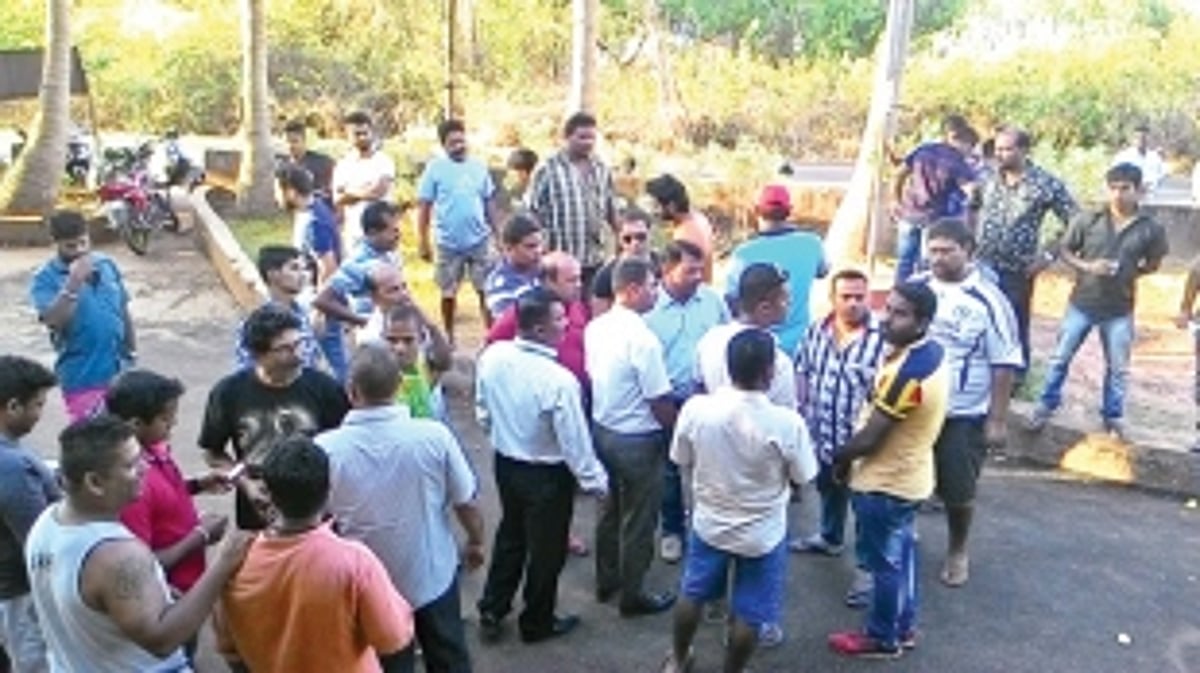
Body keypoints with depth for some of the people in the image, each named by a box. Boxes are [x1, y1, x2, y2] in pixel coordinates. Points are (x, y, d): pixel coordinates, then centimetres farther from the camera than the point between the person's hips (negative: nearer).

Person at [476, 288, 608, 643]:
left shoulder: (492, 356, -14)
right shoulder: (559, 381, -33)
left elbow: (483, 412, 1)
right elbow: (574, 441, -23)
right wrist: (596, 481, -7)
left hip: (506, 463, 6)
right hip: (547, 474, -6)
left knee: (510, 536, 28)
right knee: (546, 549, 17)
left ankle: (491, 613, 40)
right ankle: (537, 623, 37)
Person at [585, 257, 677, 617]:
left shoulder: (595, 328, -3)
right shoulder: (642, 339, -26)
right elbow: (660, 401, -21)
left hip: (601, 429, 8)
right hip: (637, 441, -8)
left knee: (610, 510, 24)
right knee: (638, 522, 10)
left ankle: (606, 580, 40)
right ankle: (632, 595, 25)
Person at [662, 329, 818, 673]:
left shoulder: (695, 409, -19)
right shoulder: (787, 423, -26)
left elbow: (683, 464, -4)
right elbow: (801, 480, -10)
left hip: (708, 524, 3)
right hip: (762, 535, -3)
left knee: (692, 595, 25)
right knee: (748, 614, 17)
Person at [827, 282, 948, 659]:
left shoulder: (907, 371, -33)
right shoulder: (932, 352, -2)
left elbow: (870, 438, -25)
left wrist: (840, 457, -5)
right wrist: (851, 453, 7)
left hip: (885, 484, -9)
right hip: (910, 476, 9)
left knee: (884, 563, 9)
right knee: (901, 554, 23)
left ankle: (883, 638, 27)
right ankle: (904, 627, 39)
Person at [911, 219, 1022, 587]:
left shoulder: (988, 301, -14)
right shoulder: (913, 288, -2)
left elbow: (1005, 364, -11)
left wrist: (998, 420, -12)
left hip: (964, 416, -3)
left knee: (958, 490, 9)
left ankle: (957, 552, 33)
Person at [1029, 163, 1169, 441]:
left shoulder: (1151, 229, -7)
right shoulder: (1088, 220, -9)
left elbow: (1153, 263, 8)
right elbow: (1065, 251, -1)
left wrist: (1131, 272, -6)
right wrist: (1087, 267, -17)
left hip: (1120, 309, 0)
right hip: (1082, 303, 0)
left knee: (1118, 368, 11)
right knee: (1060, 358, 8)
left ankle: (1113, 417, 28)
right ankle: (1046, 406, 25)